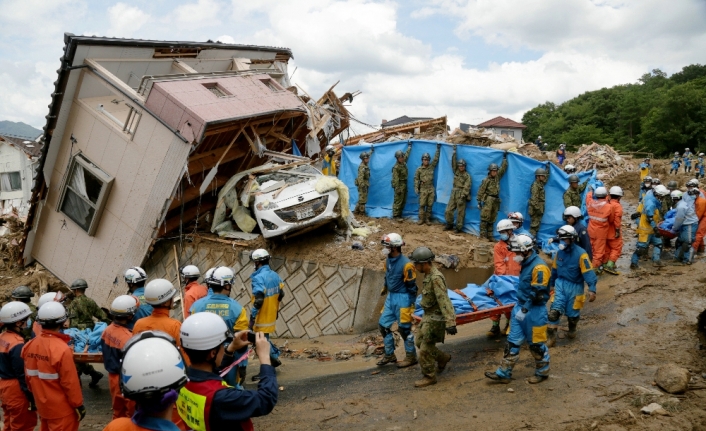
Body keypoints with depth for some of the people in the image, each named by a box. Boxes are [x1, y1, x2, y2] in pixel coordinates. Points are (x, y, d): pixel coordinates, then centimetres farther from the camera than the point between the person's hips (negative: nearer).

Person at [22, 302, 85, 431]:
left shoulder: (29, 345, -5)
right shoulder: (61, 349, -25)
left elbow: (28, 377, 7)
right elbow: (70, 383, -20)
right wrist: (78, 405, -9)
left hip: (42, 406, 7)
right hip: (61, 409, -7)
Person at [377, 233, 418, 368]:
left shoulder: (406, 264, -22)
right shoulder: (388, 260, 1)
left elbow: (412, 286, -16)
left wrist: (411, 305, -14)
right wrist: (385, 289, 29)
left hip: (403, 298, -8)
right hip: (391, 297, 8)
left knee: (404, 329, 3)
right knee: (383, 324, 10)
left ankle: (411, 357, 20)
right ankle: (389, 355, 24)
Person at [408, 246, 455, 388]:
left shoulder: (436, 278, -26)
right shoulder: (428, 275, 5)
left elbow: (444, 301, -31)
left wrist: (450, 322, -34)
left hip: (436, 319, -10)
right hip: (428, 316, 10)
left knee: (425, 349, -2)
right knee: (420, 342, 19)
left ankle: (429, 377, 14)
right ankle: (443, 357, 38)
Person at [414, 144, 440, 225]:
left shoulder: (432, 166, 5)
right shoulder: (419, 169, -2)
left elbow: (436, 159, 2)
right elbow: (416, 179, -1)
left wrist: (438, 149, -3)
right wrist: (416, 188, -8)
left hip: (431, 189, 3)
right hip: (423, 189, -2)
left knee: (430, 205, 5)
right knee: (422, 205, -1)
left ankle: (427, 219, 12)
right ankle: (421, 219, 7)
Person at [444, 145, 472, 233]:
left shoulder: (467, 175, -4)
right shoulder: (456, 172, 11)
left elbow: (467, 187, -12)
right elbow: (453, 163, 4)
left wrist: (463, 195, -21)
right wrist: (454, 152, -1)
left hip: (461, 194, -6)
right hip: (454, 193, 6)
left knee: (460, 212, -1)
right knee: (448, 210, 6)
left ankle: (458, 227, 6)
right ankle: (449, 225, 21)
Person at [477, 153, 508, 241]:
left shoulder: (497, 177, 12)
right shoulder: (486, 180, -6)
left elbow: (503, 168, 16)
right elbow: (481, 191, -6)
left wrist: (504, 158, 15)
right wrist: (479, 201, -9)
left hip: (496, 200, 6)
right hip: (488, 200, -6)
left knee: (492, 219, 8)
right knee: (485, 218, -8)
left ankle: (489, 236, 12)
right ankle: (483, 235, -7)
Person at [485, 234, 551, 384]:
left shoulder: (539, 267, -21)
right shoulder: (526, 263, 8)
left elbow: (537, 294, -23)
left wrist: (524, 309, -22)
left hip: (534, 311, -9)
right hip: (520, 306, 9)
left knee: (536, 343, 7)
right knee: (513, 341, 9)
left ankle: (542, 372, 28)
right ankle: (504, 373, 14)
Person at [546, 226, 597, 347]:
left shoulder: (580, 254, -18)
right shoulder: (559, 252, 1)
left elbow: (588, 272, -19)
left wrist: (592, 289, -28)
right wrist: (551, 284, 24)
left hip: (575, 287, -4)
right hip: (560, 284, 4)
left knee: (572, 313, 12)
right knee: (554, 311, -8)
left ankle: (572, 330, 43)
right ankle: (551, 337, 0)